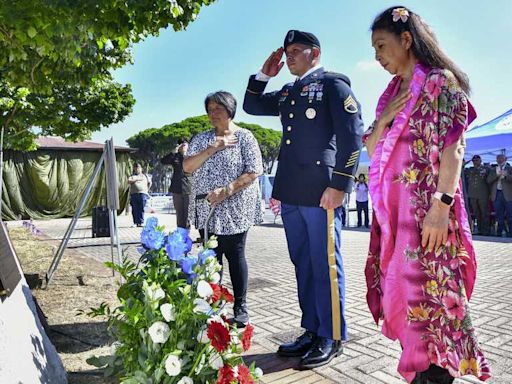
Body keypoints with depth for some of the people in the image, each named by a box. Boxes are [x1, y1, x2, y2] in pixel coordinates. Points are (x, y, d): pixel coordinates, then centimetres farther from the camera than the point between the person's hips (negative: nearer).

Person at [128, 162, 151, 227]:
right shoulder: (132, 176, 17)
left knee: (141, 209, -9)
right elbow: (129, 181, -1)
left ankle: (141, 222, -11)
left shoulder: (144, 175, 21)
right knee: (135, 210, -3)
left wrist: (147, 189, 14)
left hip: (143, 193, 0)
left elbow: (149, 183, 25)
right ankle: (136, 222, 0)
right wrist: (137, 179, -7)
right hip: (134, 194, 0)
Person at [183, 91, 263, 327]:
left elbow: (254, 171, -10)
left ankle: (240, 308, 14)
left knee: (235, 255, 3)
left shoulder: (244, 137, -1)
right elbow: (187, 166, 0)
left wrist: (226, 191, -20)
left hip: (235, 209, -3)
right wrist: (212, 149, -11)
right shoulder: (202, 139, 12)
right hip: (207, 210, 4)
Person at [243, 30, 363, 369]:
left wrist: (340, 184, -16)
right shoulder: (287, 92, 22)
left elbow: (352, 134, -9)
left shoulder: (333, 84, 1)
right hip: (290, 193, 7)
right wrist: (264, 75, 17)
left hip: (320, 191, -7)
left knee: (325, 266, 0)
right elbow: (251, 106, 31)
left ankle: (331, 339, 14)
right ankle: (312, 331, 24)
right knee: (303, 265, 12)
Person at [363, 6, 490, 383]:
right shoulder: (392, 92, 18)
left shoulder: (441, 81, -3)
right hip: (392, 206, 7)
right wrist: (383, 119, -2)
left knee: (427, 290, -4)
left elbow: (452, 150, -12)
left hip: (427, 204, -7)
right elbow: (371, 148, 16)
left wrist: (441, 206, -20)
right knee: (397, 288, 9)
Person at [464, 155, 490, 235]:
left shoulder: (486, 169, 4)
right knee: (477, 214, 6)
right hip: (472, 195, 3)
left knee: (484, 214, -1)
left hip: (483, 195, -3)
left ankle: (486, 231, 4)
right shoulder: (469, 169, 13)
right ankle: (480, 230, 12)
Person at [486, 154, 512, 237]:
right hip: (496, 194, 3)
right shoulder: (493, 170, 16)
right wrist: (496, 174, -10)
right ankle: (499, 233, 13)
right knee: (499, 217, 7)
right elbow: (488, 180, 3)